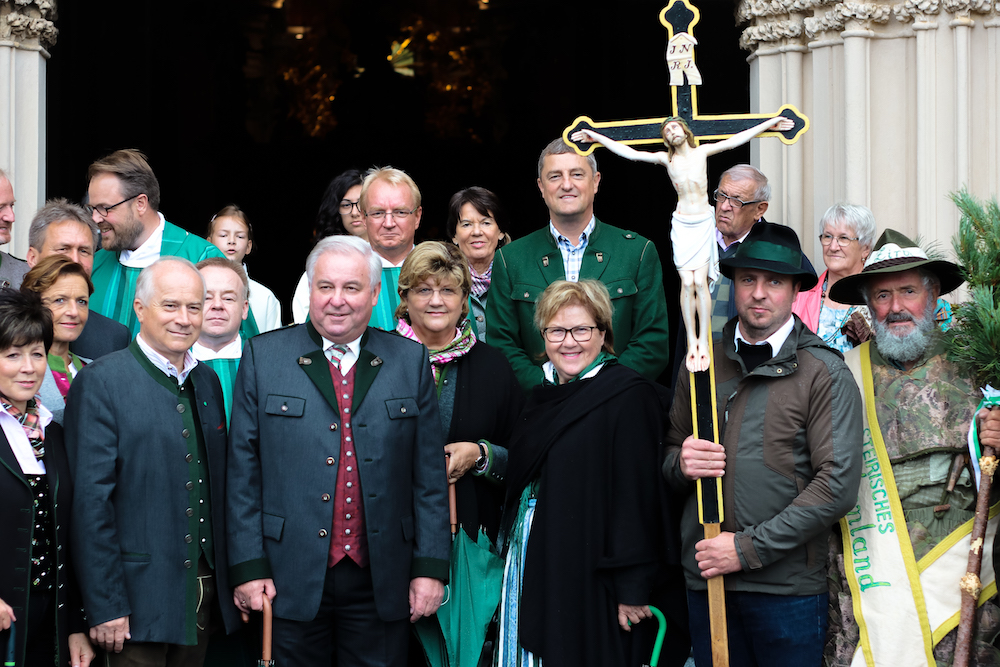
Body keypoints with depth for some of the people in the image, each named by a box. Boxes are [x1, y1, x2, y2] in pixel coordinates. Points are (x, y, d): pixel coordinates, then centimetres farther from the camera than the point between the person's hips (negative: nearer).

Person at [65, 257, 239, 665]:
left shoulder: (207, 381, 13)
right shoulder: (100, 382, -8)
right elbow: (90, 501, -12)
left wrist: (229, 582, 10)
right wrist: (104, 607, -15)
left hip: (203, 594, 6)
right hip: (138, 597, -6)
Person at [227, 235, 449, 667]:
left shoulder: (411, 361, 7)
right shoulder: (263, 357, 3)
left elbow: (429, 474, 6)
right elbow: (243, 472, 2)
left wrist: (431, 567, 1)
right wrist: (248, 567, -4)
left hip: (380, 582, 1)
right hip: (291, 579, -1)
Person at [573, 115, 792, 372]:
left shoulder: (702, 152, 1)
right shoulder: (665, 159, 1)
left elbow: (737, 139, 1)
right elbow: (629, 153, -2)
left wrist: (769, 124, -1)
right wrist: (596, 137, -6)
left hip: (704, 223, 0)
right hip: (681, 224, 1)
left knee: (700, 281, -11)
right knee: (687, 283, -7)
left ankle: (704, 341, -7)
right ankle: (691, 342, -3)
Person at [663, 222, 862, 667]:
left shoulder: (824, 373, -5)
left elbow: (838, 486, -12)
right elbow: (668, 456, 19)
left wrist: (749, 548, -14)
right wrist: (681, 463, -6)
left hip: (788, 587, -4)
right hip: (705, 578, 4)